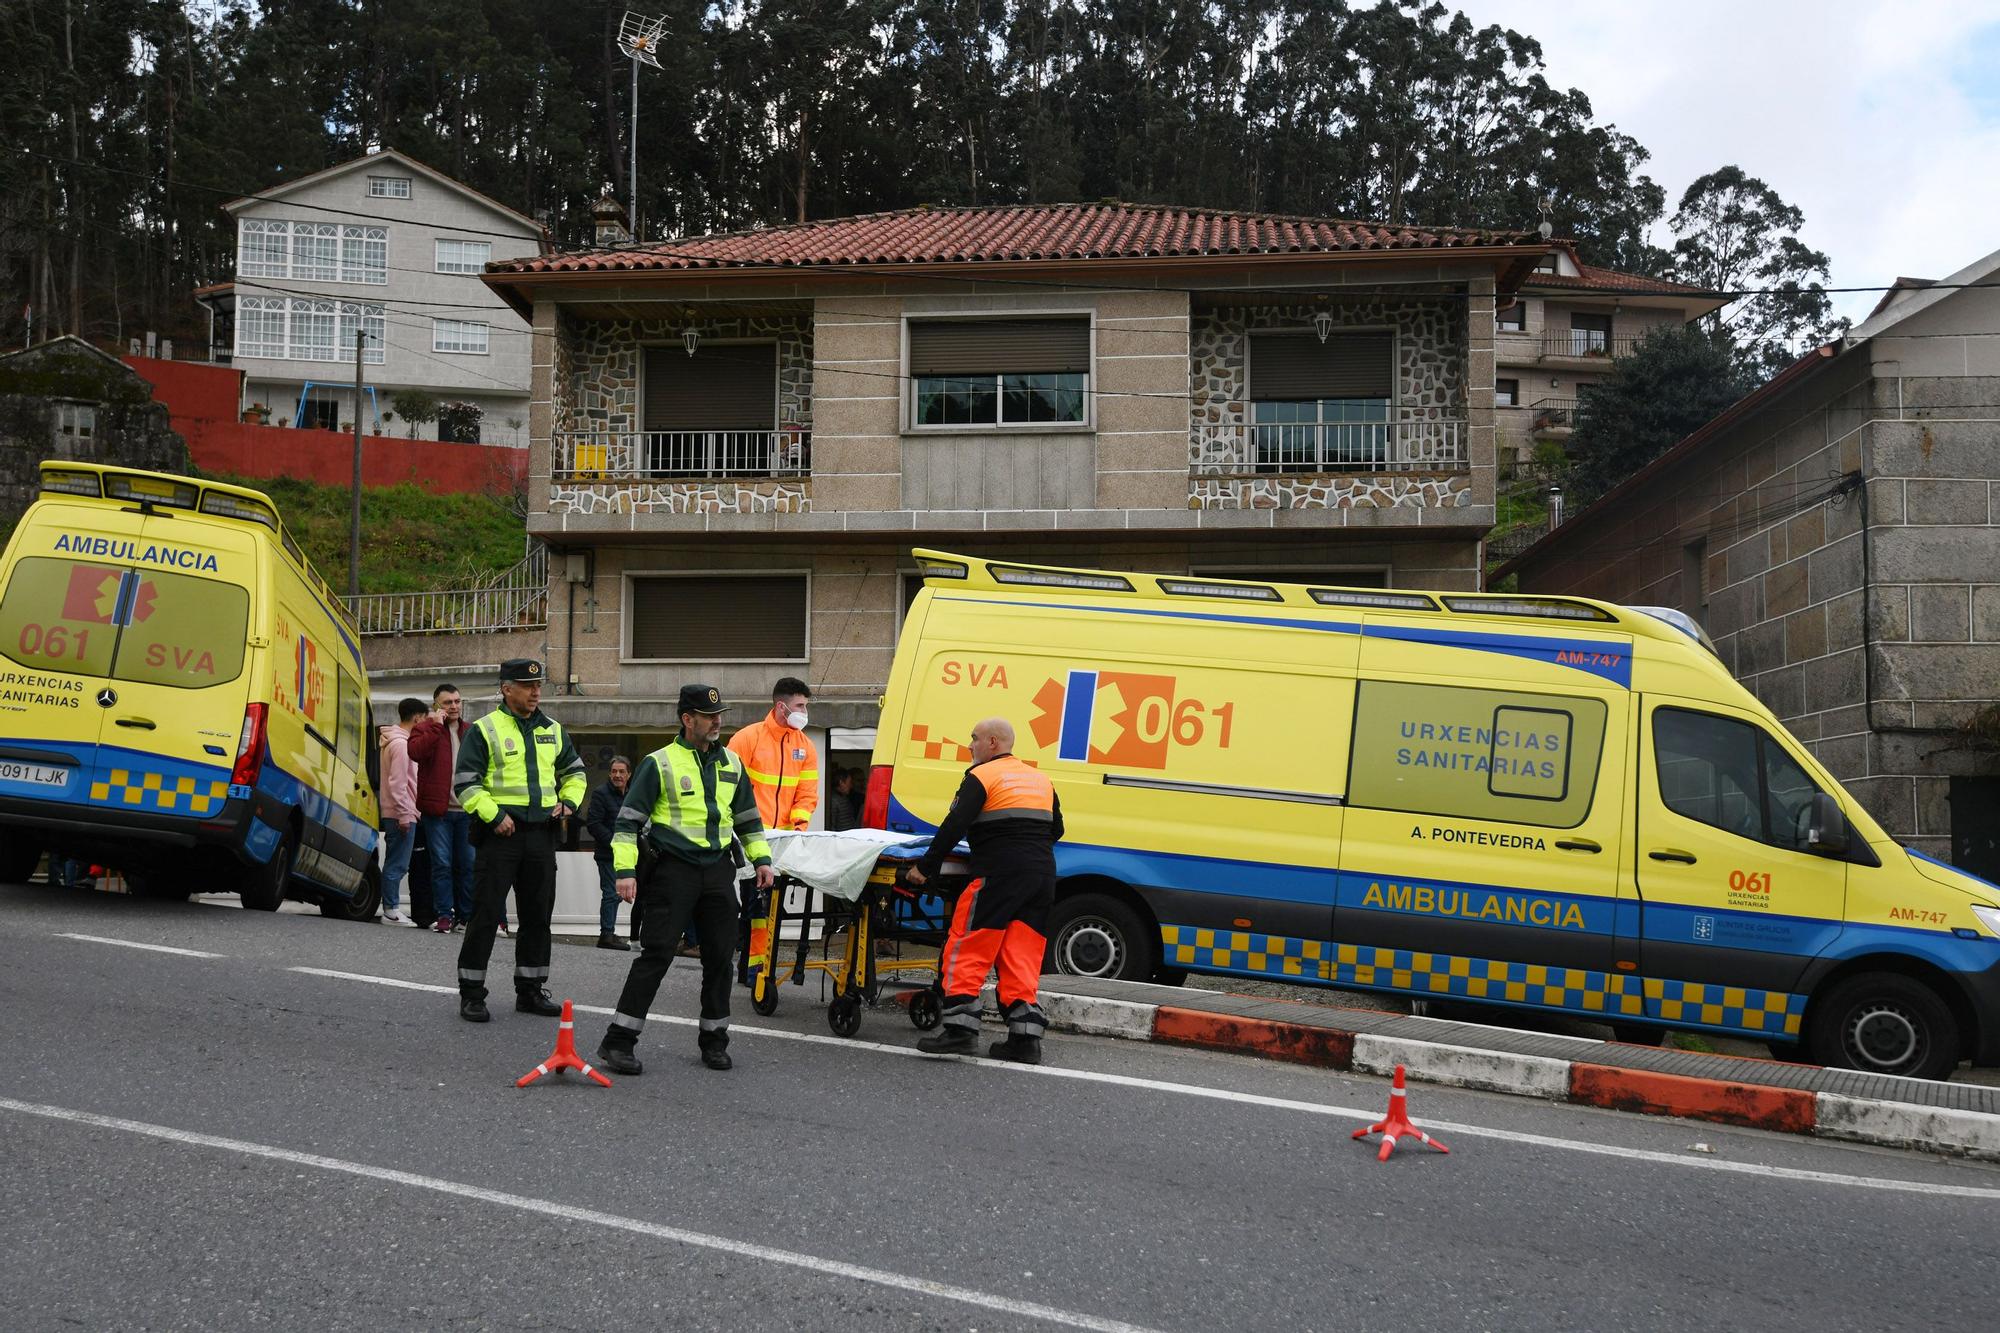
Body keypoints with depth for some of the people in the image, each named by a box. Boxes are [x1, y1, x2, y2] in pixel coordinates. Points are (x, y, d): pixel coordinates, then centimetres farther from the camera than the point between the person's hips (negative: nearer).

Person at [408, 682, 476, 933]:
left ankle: (467, 915, 15)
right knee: (442, 864, -2)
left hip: (466, 811, 4)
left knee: (467, 865, 7)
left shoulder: (471, 732, 15)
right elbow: (416, 751, -19)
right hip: (438, 810, -4)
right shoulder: (425, 728, 1)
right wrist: (436, 726, -20)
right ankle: (444, 915, 3)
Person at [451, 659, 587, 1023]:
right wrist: (493, 815, -17)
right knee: (486, 914, -5)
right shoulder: (484, 730, -5)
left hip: (541, 832, 6)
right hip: (501, 832, -6)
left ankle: (530, 990, 21)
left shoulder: (552, 730, 13)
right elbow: (465, 782, -8)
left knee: (538, 915, 10)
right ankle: (471, 994, 2)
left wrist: (569, 801, 9)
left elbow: (574, 770, 26)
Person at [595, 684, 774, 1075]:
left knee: (719, 956, 7)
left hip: (718, 869, 5)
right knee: (657, 954, -9)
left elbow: (748, 817, 25)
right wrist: (625, 870, -12)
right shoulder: (659, 763, -2)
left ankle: (714, 1039, 20)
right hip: (673, 870, -5)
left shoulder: (731, 764, 14)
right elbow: (629, 819, -3)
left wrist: (761, 858, 15)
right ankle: (618, 1041, -5)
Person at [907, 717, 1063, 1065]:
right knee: (1022, 958, 7)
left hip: (999, 874, -7)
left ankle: (959, 1027, -8)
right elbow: (1056, 829, 26)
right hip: (1043, 875, 7)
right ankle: (1025, 1036, 2)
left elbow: (954, 827, -10)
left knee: (967, 950, -2)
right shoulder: (1040, 778, 20)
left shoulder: (981, 776, -1)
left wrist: (925, 867, -6)